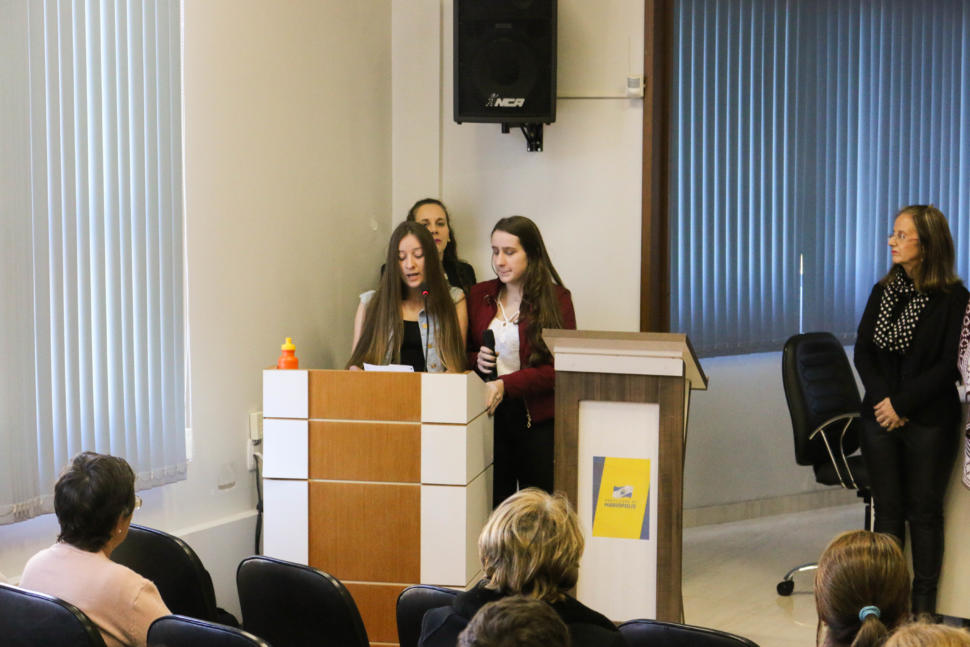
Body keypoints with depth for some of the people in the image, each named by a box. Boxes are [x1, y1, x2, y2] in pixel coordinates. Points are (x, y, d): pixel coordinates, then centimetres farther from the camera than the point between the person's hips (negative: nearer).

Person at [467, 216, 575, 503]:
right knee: (493, 504, 3)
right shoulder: (479, 295, 10)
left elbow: (558, 368, -9)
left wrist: (506, 385, -20)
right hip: (488, 415, 3)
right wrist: (476, 361, -6)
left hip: (538, 420, -3)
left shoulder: (555, 298, -2)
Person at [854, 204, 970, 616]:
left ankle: (924, 604, 13)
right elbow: (863, 351, 5)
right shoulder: (883, 291, 8)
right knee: (888, 509, 9)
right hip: (880, 418, 4)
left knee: (924, 511, 4)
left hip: (929, 422, -4)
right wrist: (882, 400, -10)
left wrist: (902, 404, -14)